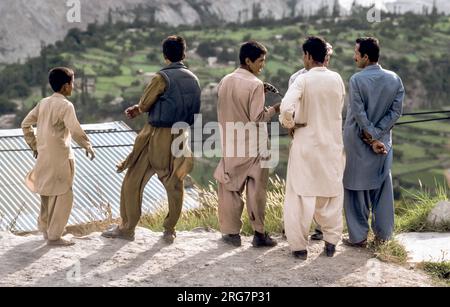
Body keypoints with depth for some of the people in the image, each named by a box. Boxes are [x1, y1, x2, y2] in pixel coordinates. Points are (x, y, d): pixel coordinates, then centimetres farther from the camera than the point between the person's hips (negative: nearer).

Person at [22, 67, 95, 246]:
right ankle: (54, 236, -1)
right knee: (63, 196, -1)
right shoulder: (66, 105, -14)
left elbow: (26, 124, 12)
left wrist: (34, 146, 19)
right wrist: (88, 146, -6)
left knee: (47, 193, 21)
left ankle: (44, 228, 34)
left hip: (43, 155, 8)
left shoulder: (43, 103, 8)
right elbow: (76, 131, -21)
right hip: (60, 157, -8)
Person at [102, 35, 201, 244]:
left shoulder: (163, 77, -13)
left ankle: (127, 228, 11)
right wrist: (139, 110, 11)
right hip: (181, 138, 6)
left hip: (157, 137, -5)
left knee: (133, 182, 6)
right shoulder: (193, 79, 7)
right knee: (175, 186, 13)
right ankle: (169, 231, 17)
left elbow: (144, 105, -8)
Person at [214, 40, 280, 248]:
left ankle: (232, 233, 15)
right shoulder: (255, 84, -15)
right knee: (256, 189, 4)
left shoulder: (225, 81, 3)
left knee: (231, 189, 11)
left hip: (230, 145, 5)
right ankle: (259, 233, 8)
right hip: (253, 147, -5)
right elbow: (257, 117, -17)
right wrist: (274, 110, -5)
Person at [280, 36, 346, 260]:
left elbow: (286, 109, -25)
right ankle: (331, 241, 21)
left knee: (300, 195, 5)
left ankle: (299, 246, 8)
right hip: (332, 144, 3)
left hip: (306, 144, -3)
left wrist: (289, 123, -6)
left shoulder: (303, 80, -13)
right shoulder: (337, 79, -1)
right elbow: (340, 110, 5)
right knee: (331, 194, 16)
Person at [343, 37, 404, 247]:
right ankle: (383, 234, 20)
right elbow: (396, 111, -4)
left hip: (358, 141, -4)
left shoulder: (357, 80, -14)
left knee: (357, 187, 5)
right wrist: (377, 135, -8)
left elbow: (359, 114, -17)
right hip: (384, 142, 4)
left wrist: (372, 138, -11)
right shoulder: (394, 79, 0)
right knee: (383, 187, 13)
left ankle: (359, 236, 8)